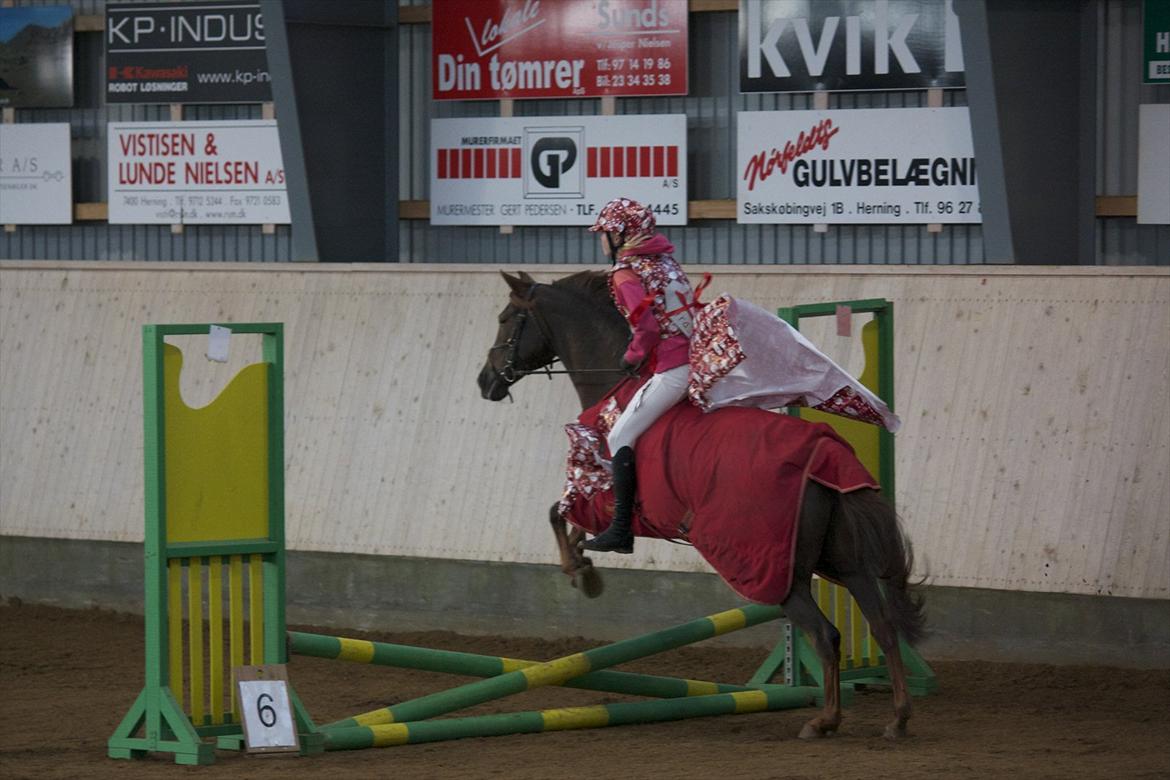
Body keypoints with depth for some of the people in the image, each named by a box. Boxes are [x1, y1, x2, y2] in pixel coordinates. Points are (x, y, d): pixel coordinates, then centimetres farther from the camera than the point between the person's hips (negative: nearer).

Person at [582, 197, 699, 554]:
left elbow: (648, 327, -18)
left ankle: (621, 529, -11)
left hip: (670, 372, -9)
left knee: (621, 438, -4)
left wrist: (633, 356, 0)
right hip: (700, 359, 9)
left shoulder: (625, 274, -7)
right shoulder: (665, 261, 18)